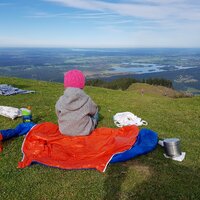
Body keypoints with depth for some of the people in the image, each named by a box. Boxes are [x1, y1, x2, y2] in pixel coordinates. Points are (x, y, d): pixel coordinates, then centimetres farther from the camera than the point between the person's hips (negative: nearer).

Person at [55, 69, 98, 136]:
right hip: (84, 131, -3)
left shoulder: (60, 102, -15)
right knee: (95, 113, 24)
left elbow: (59, 115, 0)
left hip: (65, 131, 3)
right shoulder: (87, 100, -19)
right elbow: (93, 111, -1)